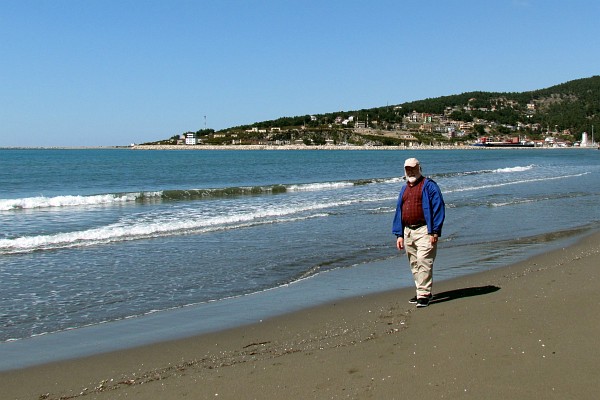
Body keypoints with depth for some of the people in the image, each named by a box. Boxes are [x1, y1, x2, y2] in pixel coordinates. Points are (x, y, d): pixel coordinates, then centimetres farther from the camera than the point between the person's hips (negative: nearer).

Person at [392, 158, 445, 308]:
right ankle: (422, 292, 19)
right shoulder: (404, 189, 20)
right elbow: (399, 211, 21)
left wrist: (435, 232, -14)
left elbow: (438, 208, -8)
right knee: (414, 265, 10)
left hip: (424, 230, -7)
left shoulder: (429, 185, -2)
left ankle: (424, 294, -11)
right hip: (408, 232, 7)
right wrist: (399, 235, 13)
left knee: (423, 262, -13)